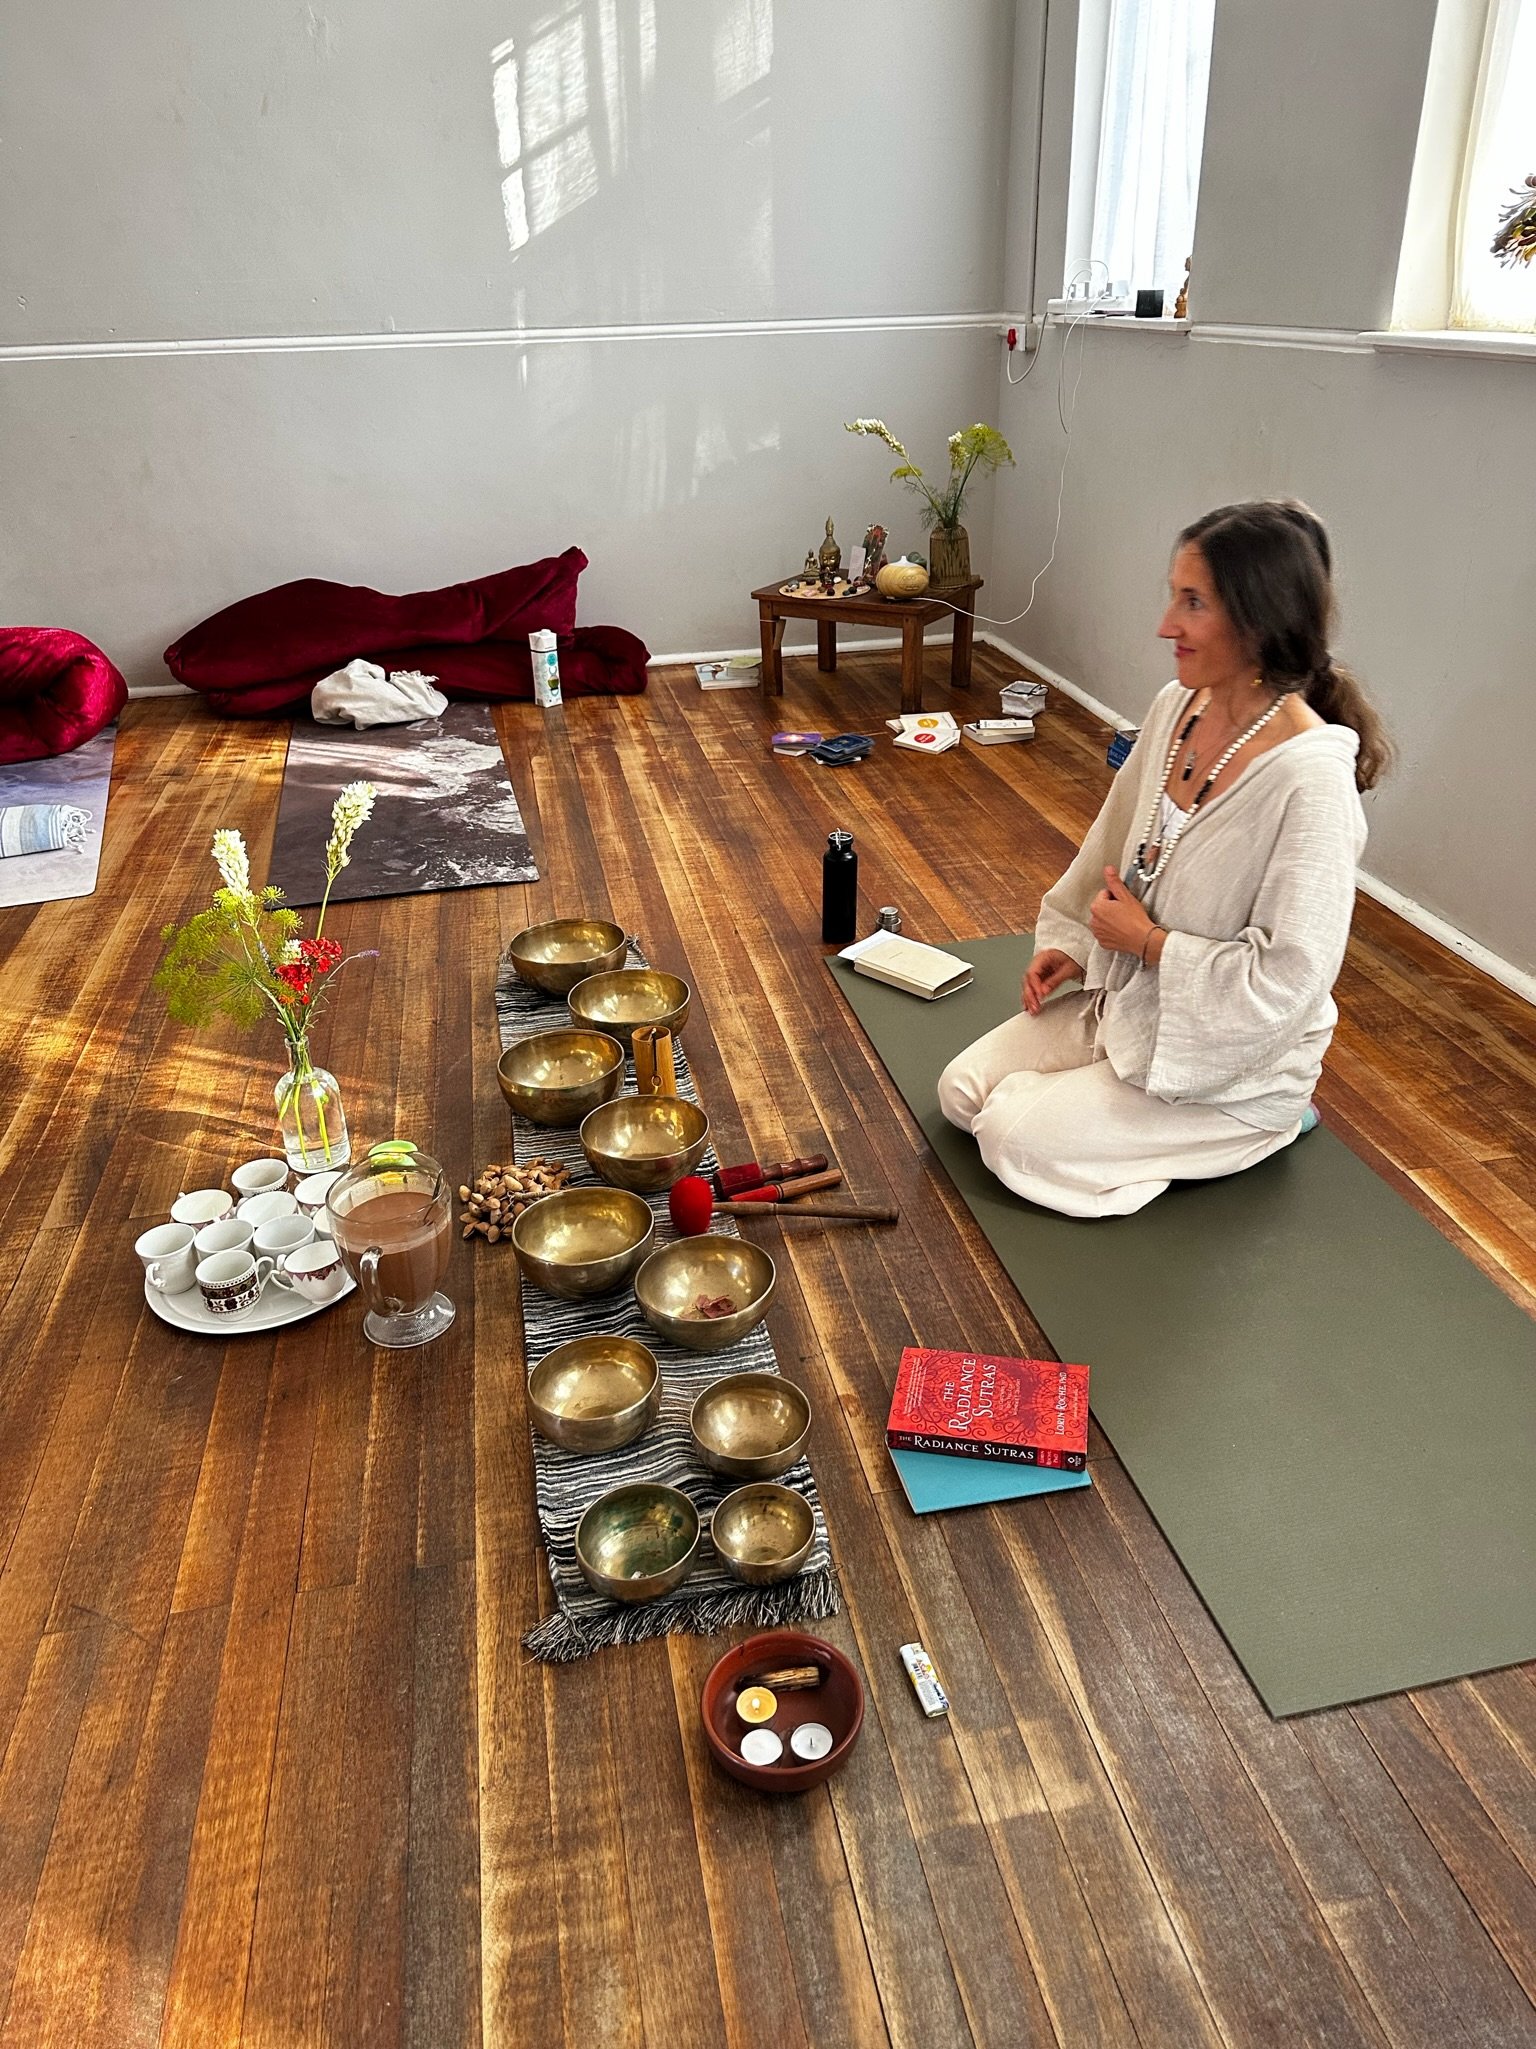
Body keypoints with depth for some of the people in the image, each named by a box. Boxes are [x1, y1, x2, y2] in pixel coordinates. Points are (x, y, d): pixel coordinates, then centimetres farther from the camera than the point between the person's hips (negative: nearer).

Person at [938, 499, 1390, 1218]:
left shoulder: (1313, 779, -30)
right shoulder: (1176, 706, -6)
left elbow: (1286, 982, -28)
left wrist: (1148, 941, -18)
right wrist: (1070, 941, 6)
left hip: (1233, 1060, -7)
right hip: (1125, 998, 8)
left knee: (1016, 1136, -12)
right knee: (962, 1091, 3)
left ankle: (1259, 1132, 6)